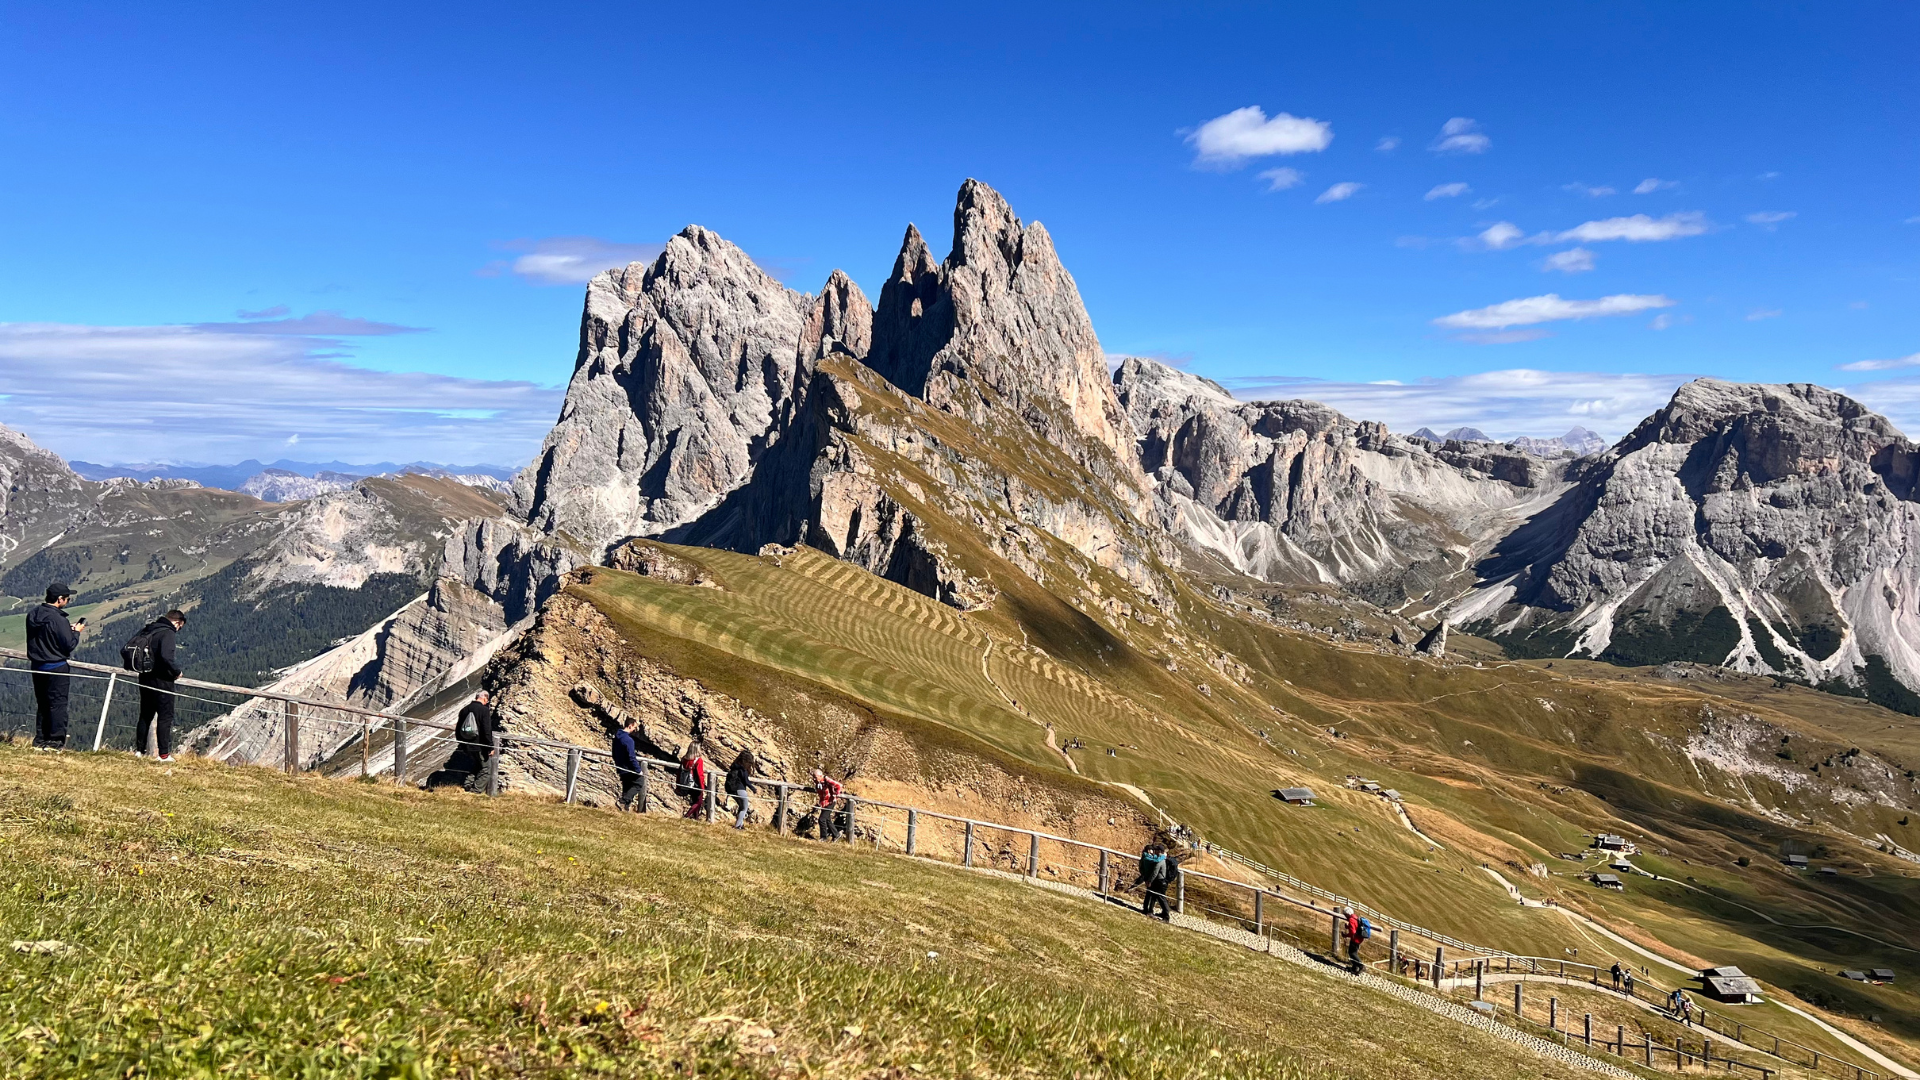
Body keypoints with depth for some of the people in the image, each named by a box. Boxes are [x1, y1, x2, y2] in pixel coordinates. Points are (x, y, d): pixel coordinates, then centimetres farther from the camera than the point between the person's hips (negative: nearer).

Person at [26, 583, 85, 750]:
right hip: (57, 667, -7)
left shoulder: (32, 615, 2)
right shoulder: (58, 619, -22)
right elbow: (69, 644, -19)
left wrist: (67, 629, 9)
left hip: (37, 666, 7)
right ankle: (56, 741, 2)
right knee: (58, 704, 0)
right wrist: (76, 632, -1)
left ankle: (40, 740, 20)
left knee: (42, 704, 16)